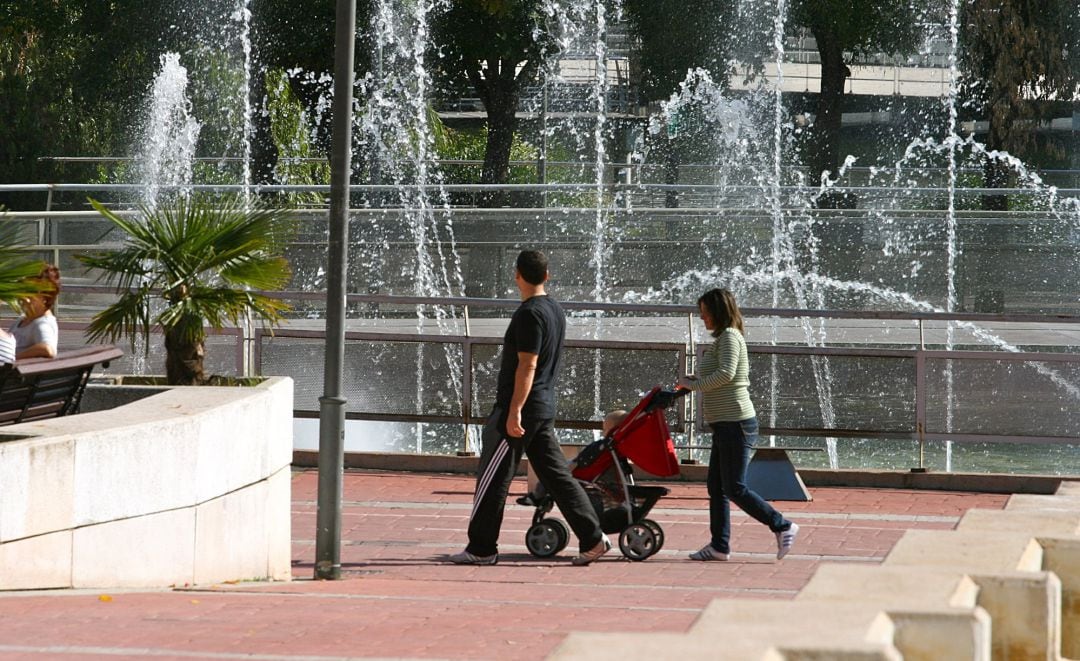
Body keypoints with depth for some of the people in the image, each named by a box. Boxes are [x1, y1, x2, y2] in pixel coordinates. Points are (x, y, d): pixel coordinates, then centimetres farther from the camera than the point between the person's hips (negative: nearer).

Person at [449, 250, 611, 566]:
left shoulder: (530, 314, -16)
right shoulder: (555, 310, 14)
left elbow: (528, 366, -21)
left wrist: (514, 411, -22)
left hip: (521, 409, -9)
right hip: (545, 408, 9)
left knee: (493, 479, -1)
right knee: (556, 475, 9)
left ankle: (481, 548, 3)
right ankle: (593, 539, 3)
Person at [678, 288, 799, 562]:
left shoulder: (729, 337, -12)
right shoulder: (723, 339, 19)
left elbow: (726, 373, -26)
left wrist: (693, 385, -16)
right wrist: (698, 380, 11)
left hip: (735, 423, -11)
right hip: (727, 425, 11)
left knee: (735, 489, -9)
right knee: (716, 486, 10)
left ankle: (783, 527, -3)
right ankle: (719, 545, 12)